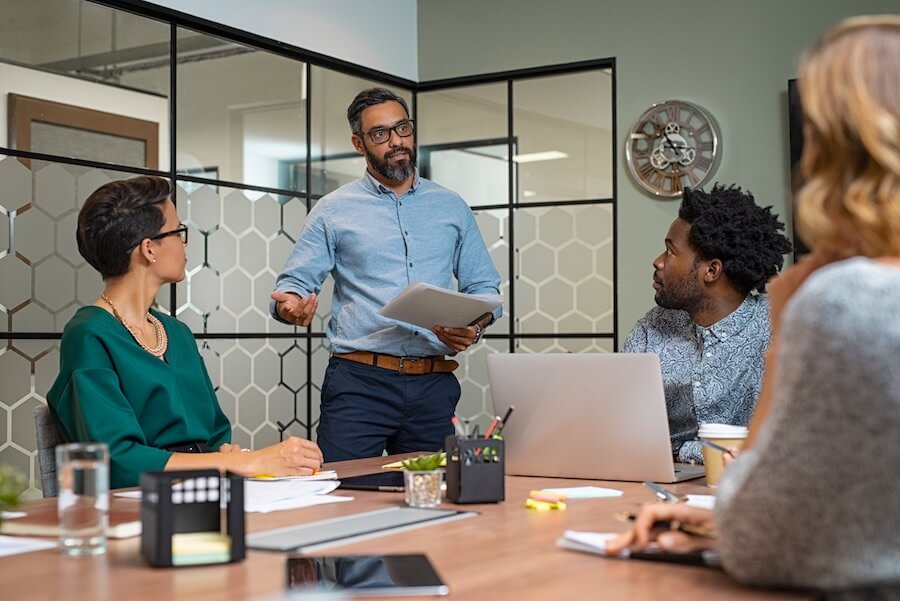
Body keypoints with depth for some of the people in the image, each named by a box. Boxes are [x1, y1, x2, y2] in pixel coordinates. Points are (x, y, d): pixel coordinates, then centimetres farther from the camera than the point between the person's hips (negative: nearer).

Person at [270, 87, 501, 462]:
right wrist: (291, 305, -21)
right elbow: (294, 283, 3)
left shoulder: (452, 208, 13)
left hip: (434, 387, 3)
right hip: (359, 381, -2)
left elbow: (483, 286, 15)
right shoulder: (333, 211, 6)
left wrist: (475, 326, -6)